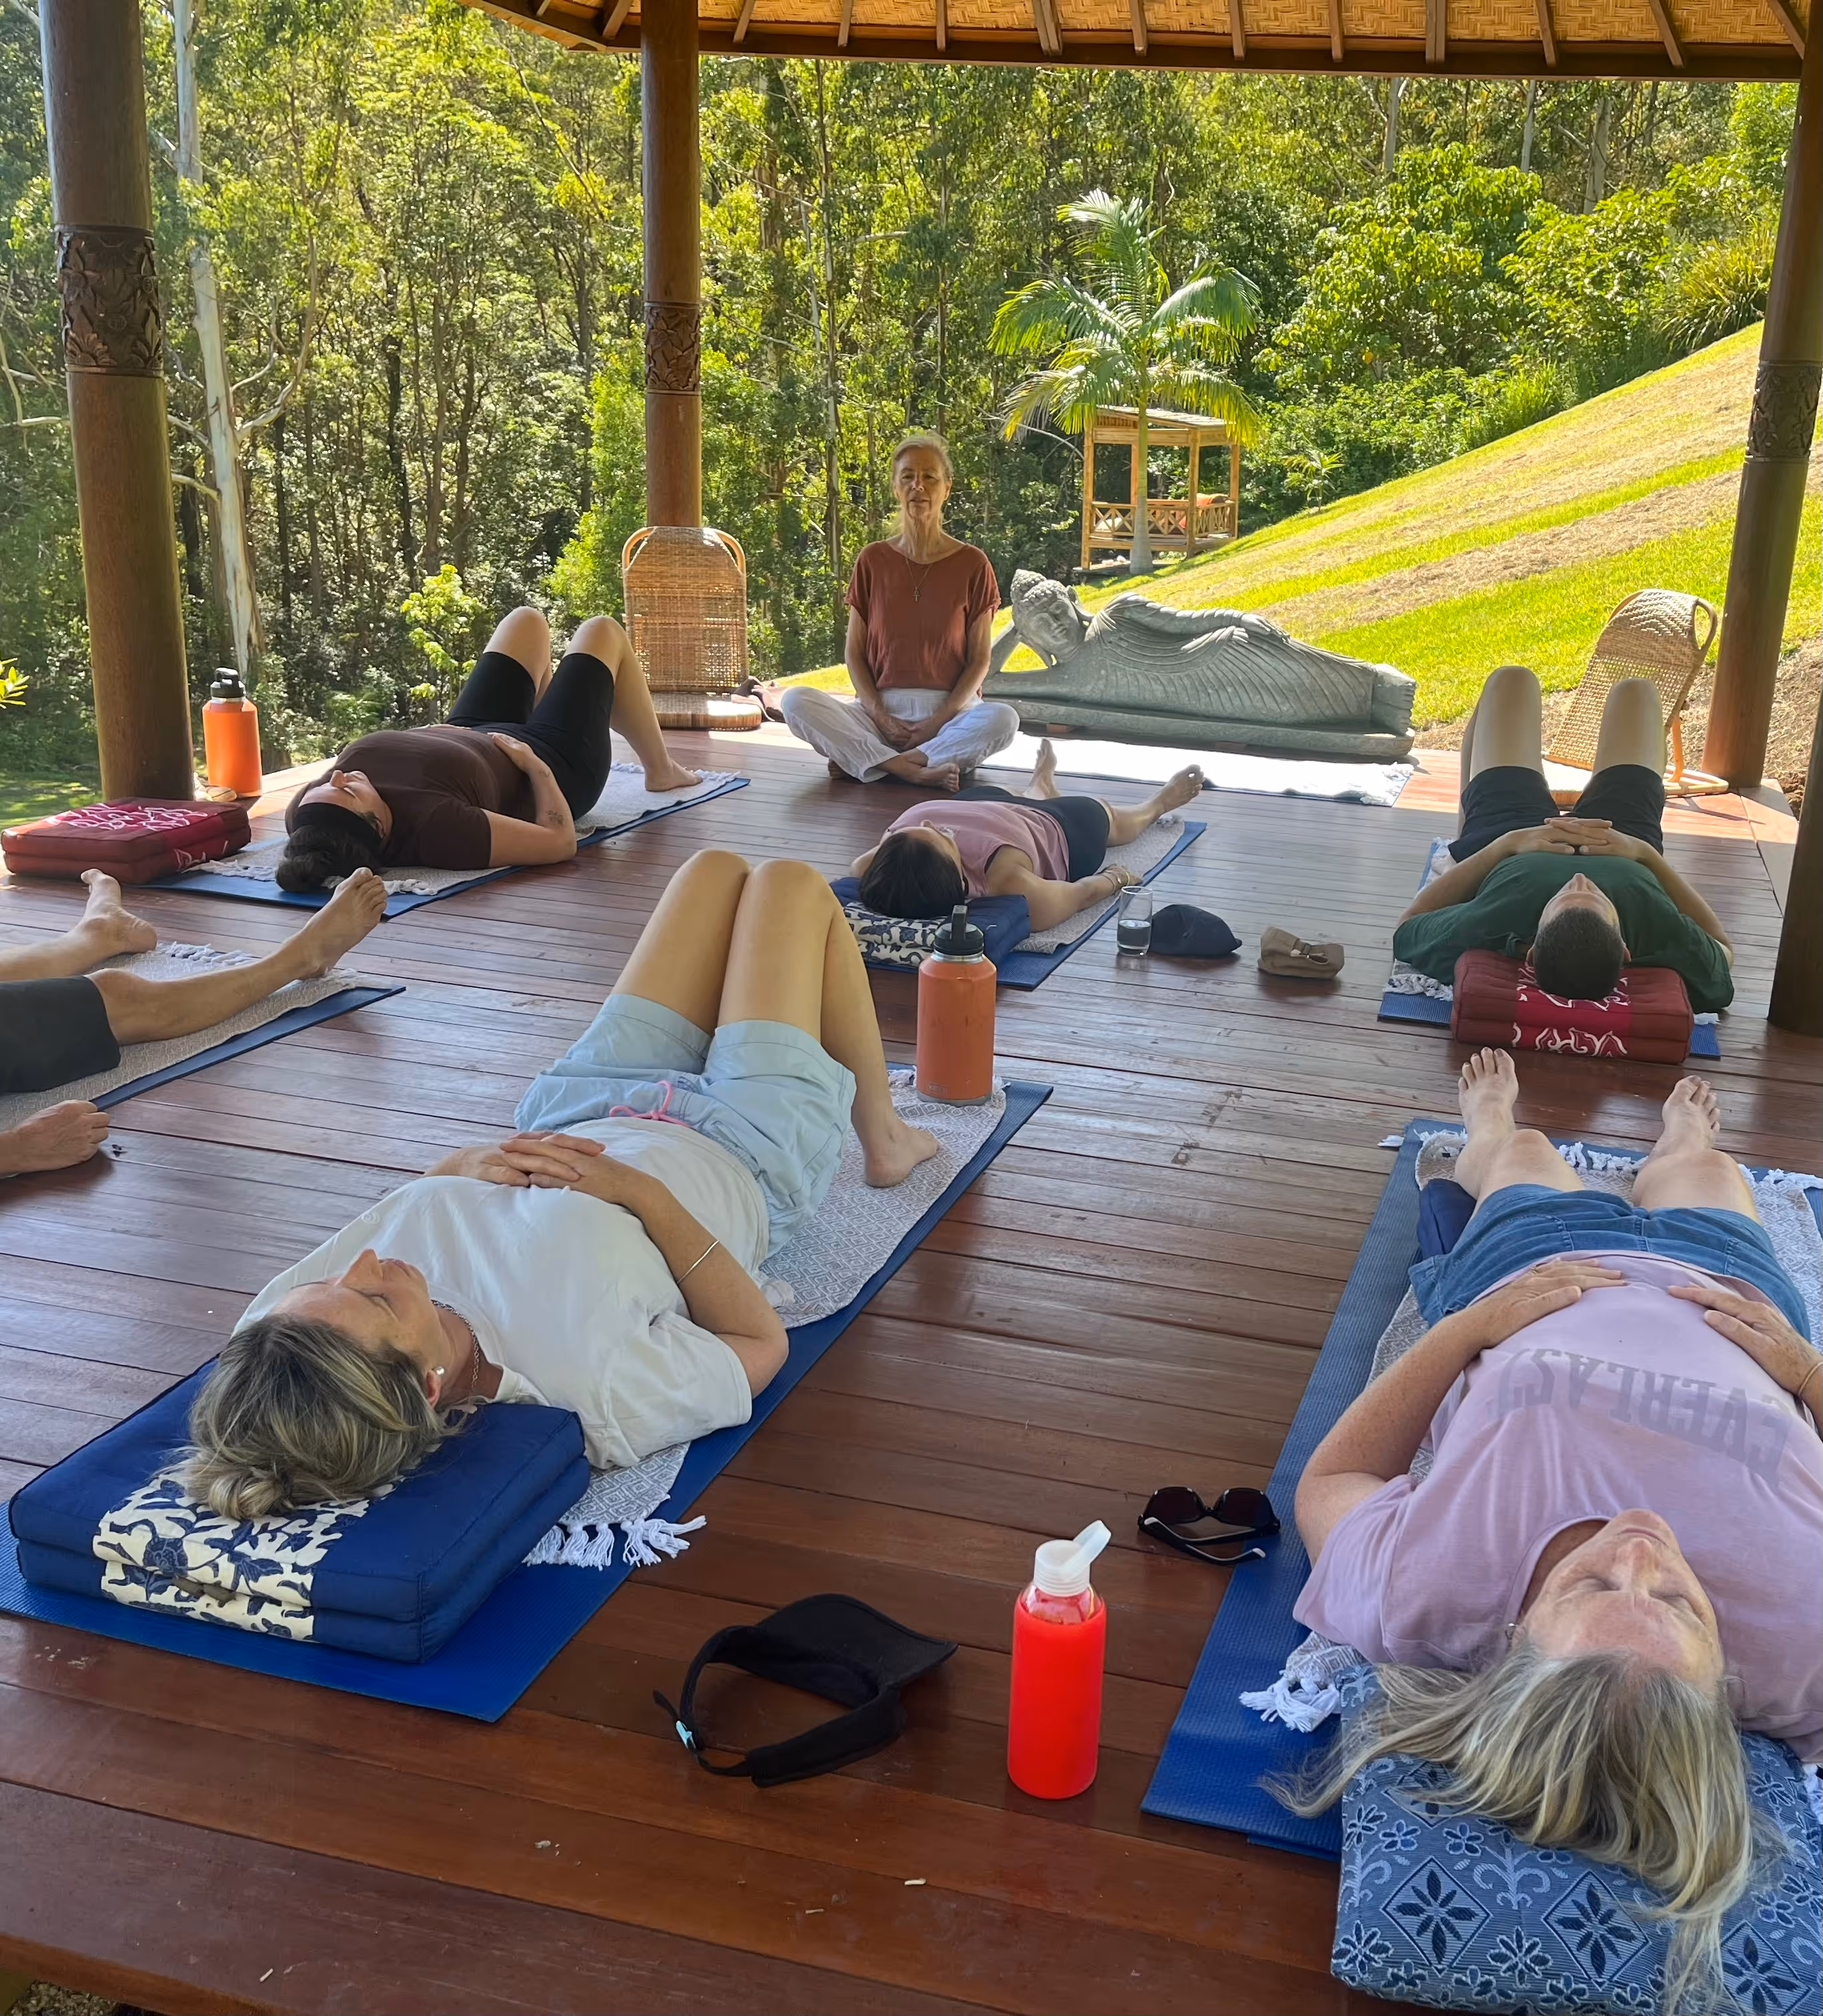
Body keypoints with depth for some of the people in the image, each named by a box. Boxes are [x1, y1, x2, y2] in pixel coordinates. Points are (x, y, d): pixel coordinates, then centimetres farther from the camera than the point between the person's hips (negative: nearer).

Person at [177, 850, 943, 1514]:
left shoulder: (274, 1338, -34)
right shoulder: (601, 1393, -48)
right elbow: (762, 1344, -27)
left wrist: (467, 1167, -30)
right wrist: (643, 1194, -34)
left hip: (575, 1118, 5)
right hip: (741, 1157, -4)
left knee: (716, 868, 22)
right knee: (790, 882, 14)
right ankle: (884, 1136, 43)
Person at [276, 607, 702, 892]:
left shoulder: (303, 817, -34)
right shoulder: (431, 827, -50)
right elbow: (560, 841, -41)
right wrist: (535, 762, -27)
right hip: (555, 766, -5)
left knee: (527, 622, 27)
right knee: (603, 631, 17)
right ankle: (661, 770, 45)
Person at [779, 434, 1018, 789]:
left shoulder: (972, 564, 2)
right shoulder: (873, 560, 6)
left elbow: (979, 660, 2)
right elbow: (855, 654, 6)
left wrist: (937, 722, -12)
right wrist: (881, 718, -10)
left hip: (951, 712, -1)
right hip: (880, 710, 1)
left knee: (1003, 718, -34)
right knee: (795, 701, -24)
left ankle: (861, 760, -28)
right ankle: (915, 771, -31)